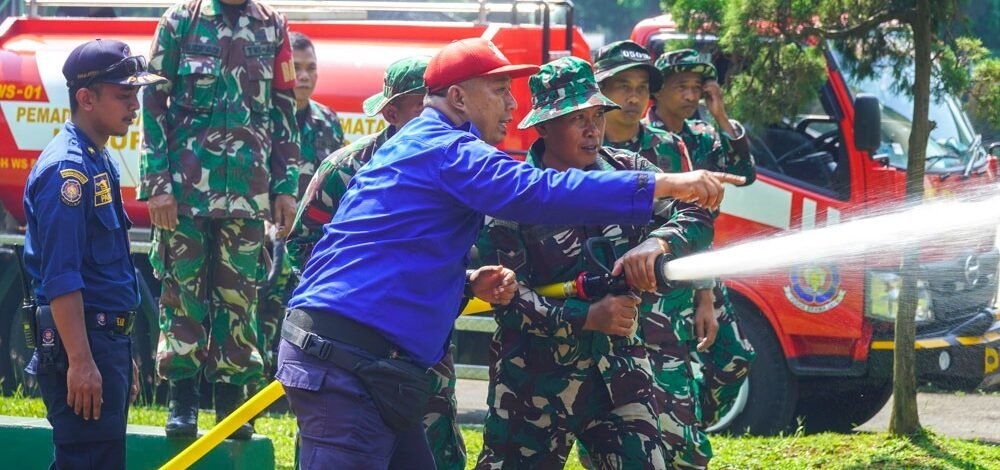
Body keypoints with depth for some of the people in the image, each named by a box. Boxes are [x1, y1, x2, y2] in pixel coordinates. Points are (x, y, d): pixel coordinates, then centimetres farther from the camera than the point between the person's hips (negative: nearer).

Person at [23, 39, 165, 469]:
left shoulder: (100, 163, 17)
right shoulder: (67, 169, -15)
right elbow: (60, 277, -21)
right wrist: (80, 361, -26)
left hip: (107, 335, 10)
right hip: (79, 339, -10)